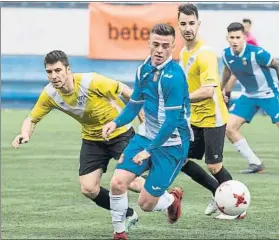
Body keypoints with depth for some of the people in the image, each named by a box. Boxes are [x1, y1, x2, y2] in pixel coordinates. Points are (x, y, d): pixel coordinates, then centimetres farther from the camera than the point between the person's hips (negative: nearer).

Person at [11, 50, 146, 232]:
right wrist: (25, 134, -26)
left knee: (133, 183, -16)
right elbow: (32, 119, -3)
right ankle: (129, 215, 20)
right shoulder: (50, 94, -15)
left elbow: (125, 91, -17)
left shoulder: (91, 81, -29)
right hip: (92, 139, 5)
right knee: (89, 189, -5)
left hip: (120, 133, -5)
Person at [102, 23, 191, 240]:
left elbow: (172, 121, -23)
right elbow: (135, 103, 14)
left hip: (171, 144, -6)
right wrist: (116, 123, -3)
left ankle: (172, 199, 31)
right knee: (118, 182, -12)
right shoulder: (144, 69, 1)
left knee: (146, 204, -3)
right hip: (146, 136, 6)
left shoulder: (174, 76, -23)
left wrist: (150, 150, -24)